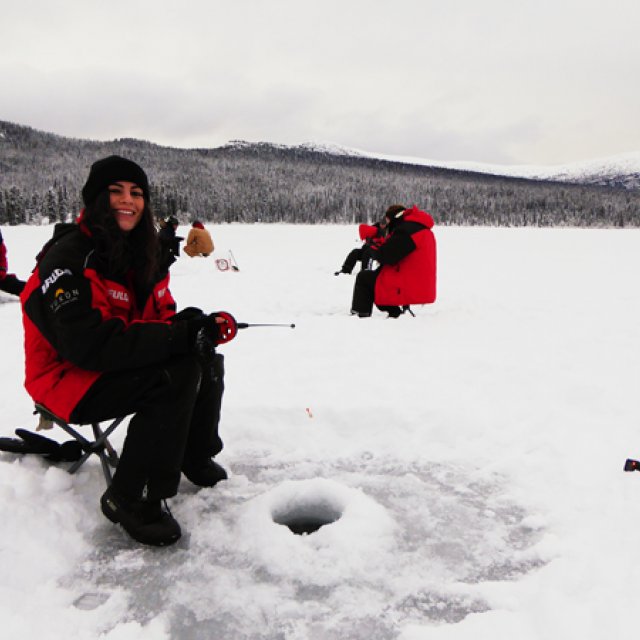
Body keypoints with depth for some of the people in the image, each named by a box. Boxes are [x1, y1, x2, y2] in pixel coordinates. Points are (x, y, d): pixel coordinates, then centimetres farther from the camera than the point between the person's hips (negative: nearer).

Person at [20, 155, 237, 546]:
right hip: (68, 379, -8)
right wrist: (183, 335, -37)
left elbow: (161, 316, 8)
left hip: (114, 366, 9)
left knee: (207, 359, -3)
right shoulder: (68, 259, -22)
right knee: (176, 374, -29)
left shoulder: (143, 254, 6)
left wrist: (201, 325, -16)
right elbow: (91, 344, -32)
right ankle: (133, 499, -19)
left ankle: (197, 456, 17)